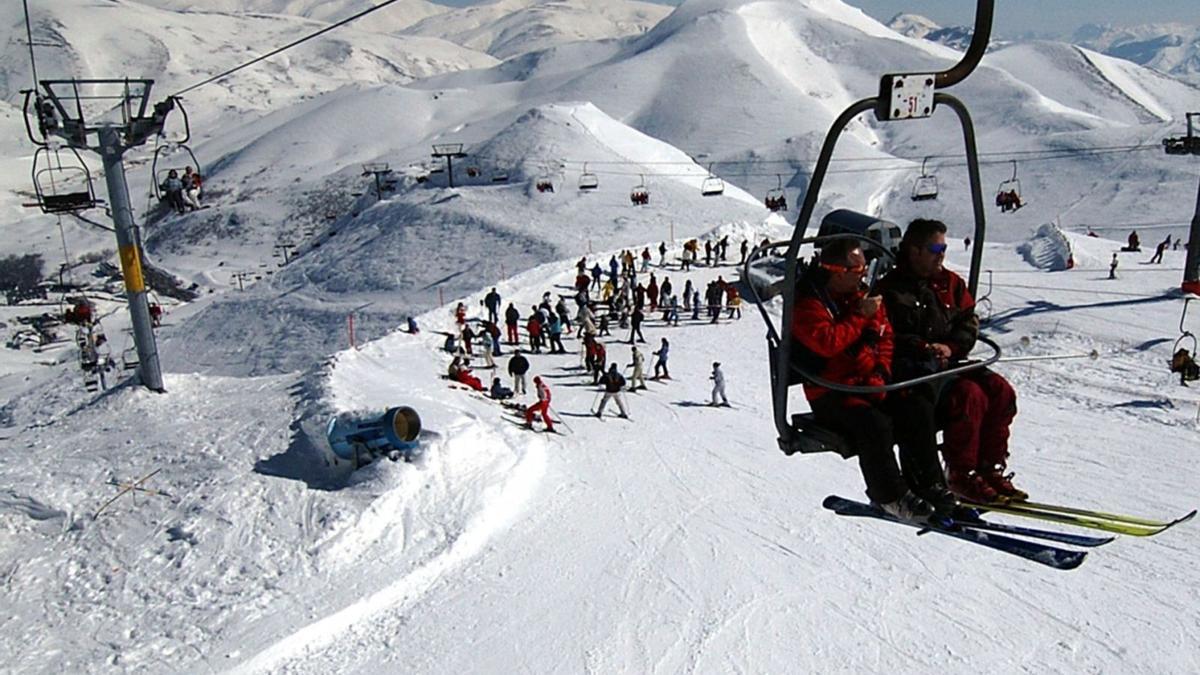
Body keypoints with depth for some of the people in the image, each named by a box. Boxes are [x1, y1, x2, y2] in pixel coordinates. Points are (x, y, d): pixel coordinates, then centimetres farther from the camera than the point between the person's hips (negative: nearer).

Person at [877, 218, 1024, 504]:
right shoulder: (891, 288, -3)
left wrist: (950, 347, -8)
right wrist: (925, 348, -22)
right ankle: (961, 475, -17)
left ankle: (990, 468, -4)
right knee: (969, 394, -27)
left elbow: (969, 322, 11)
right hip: (912, 368, -6)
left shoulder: (951, 282, 15)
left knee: (1001, 390, -13)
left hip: (950, 361, 7)